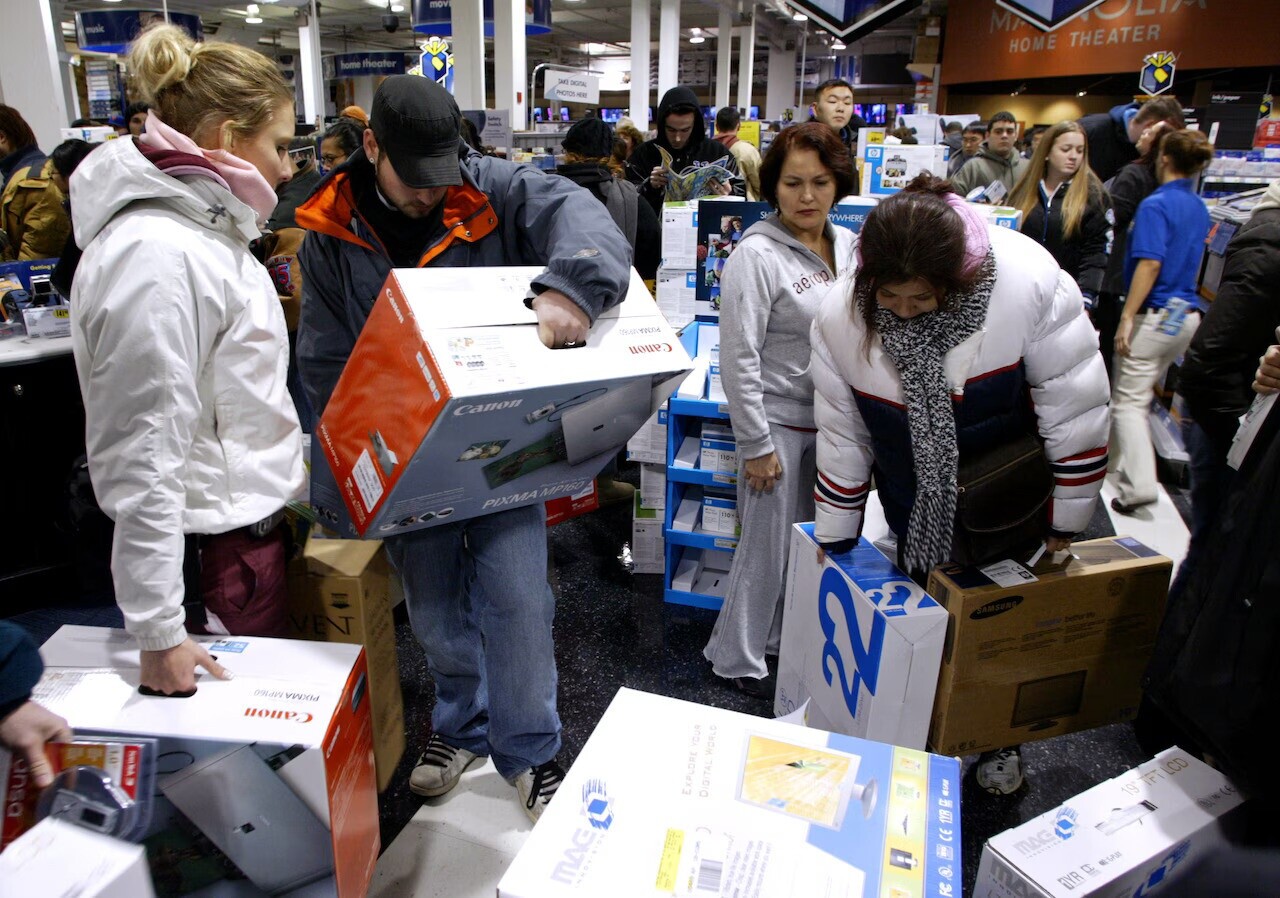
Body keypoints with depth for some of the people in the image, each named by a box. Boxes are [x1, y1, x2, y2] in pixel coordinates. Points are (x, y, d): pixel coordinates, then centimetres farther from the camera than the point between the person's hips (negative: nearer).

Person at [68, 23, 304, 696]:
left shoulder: (202, 227, 9)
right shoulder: (157, 256, -22)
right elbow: (142, 455, -24)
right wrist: (158, 632, -21)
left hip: (249, 518, 9)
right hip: (213, 548, -9)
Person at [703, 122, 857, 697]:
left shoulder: (847, 245, 6)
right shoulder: (757, 254, -16)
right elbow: (738, 359, -17)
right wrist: (757, 444, -16)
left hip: (831, 419, 7)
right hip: (779, 420, -7)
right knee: (767, 546, 4)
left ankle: (779, 639, 37)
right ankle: (736, 659, 24)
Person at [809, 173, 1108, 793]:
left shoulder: (1030, 283, -27)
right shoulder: (841, 318, -18)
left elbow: (1075, 411, -17)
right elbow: (842, 435, -7)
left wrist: (1065, 526, -9)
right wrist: (833, 543, 0)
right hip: (918, 513, 1)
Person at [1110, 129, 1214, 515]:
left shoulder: (1156, 205, -13)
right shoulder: (1199, 208, 13)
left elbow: (1150, 264, -22)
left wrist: (1127, 317, -23)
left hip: (1155, 314, -8)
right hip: (1187, 314, 8)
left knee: (1128, 402, -4)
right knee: (1138, 396, 20)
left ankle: (1139, 484, -13)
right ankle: (1120, 462, 32)